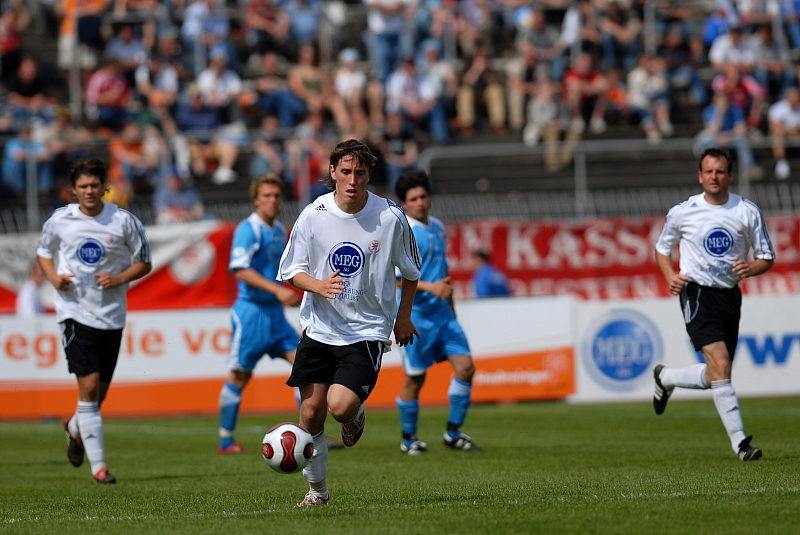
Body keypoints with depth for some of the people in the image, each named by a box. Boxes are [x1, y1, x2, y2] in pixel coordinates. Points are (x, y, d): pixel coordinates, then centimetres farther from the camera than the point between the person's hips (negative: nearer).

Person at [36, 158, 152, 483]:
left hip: (112, 316, 2)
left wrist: (119, 278, -12)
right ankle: (98, 466, -10)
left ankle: (75, 428, 45)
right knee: (89, 386, -14)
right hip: (75, 312, -2)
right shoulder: (59, 220, 0)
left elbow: (144, 263, 6)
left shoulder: (124, 221, -2)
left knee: (100, 393, 10)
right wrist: (53, 277, -4)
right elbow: (44, 253, 17)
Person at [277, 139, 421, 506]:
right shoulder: (313, 215, -5)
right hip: (319, 328, 2)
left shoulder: (390, 217, -8)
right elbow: (291, 270, 1)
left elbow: (410, 269, 9)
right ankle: (317, 489, 23)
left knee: (341, 406, -21)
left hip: (367, 331, -2)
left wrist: (404, 315, 10)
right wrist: (319, 285, -19)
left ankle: (355, 416, 18)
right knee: (311, 414, 1)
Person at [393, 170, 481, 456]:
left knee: (465, 367, -3)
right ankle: (409, 439, 16)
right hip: (415, 315, -7)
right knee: (415, 378, 0)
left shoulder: (438, 227, 12)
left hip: (442, 312, 7)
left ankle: (453, 433, 8)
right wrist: (430, 287, -29)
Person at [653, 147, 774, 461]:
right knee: (720, 366, -20)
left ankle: (665, 378, 39)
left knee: (715, 377, 9)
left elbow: (767, 258, 8)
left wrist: (750, 268, -15)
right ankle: (740, 442, -19)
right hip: (697, 293, -4)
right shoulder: (682, 213, -2)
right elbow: (662, 249, 14)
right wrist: (670, 276, -5)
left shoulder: (748, 212, 2)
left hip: (730, 294, 4)